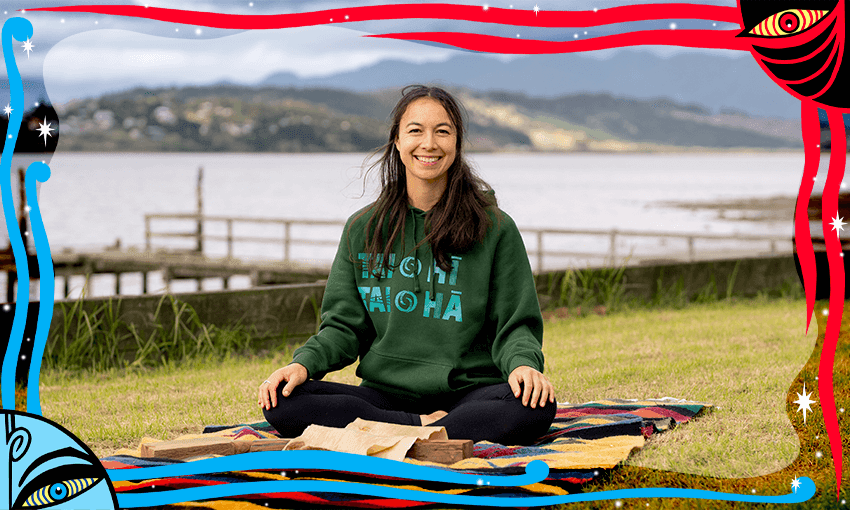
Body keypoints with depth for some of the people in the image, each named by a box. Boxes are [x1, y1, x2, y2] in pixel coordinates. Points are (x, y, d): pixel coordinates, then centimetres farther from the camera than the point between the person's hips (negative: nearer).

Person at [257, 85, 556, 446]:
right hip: (383, 394, 2)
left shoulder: (494, 229, 4)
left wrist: (523, 363, -19)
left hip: (466, 394, -2)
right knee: (282, 401, -24)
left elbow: (515, 325, 4)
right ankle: (428, 429, -19)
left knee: (536, 406, -34)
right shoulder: (364, 229, 11)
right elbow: (344, 325, 11)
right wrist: (303, 363, -9)